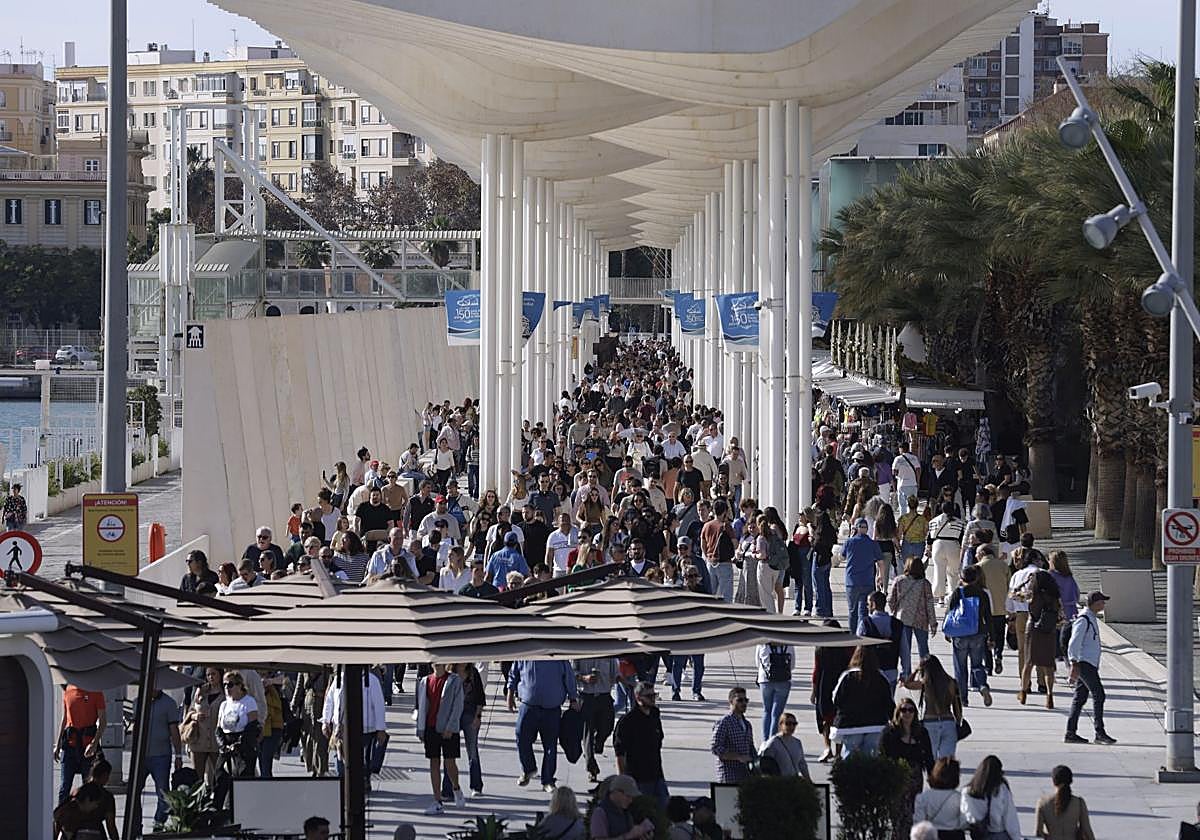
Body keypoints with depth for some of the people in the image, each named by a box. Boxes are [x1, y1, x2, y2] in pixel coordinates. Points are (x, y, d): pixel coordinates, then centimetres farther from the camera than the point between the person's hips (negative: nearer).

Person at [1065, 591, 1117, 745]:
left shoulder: (1092, 619, 19)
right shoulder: (1083, 620, -13)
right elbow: (1074, 643, -18)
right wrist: (1074, 664, -23)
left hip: (1090, 664, 10)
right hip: (1084, 663, -10)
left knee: (1080, 698, 8)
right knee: (1098, 695, -12)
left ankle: (1071, 732, 9)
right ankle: (1100, 732, -14)